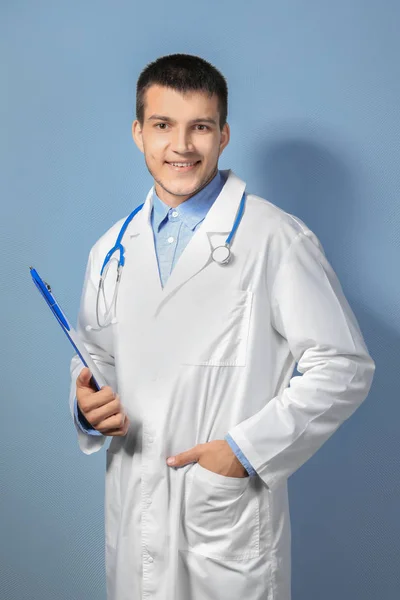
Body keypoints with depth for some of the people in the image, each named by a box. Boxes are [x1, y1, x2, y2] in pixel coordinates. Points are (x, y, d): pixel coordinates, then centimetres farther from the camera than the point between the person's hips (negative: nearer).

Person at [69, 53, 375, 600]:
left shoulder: (277, 240, -10)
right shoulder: (113, 249, 7)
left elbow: (344, 368, -10)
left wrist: (247, 448, -16)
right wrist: (88, 404, -4)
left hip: (231, 518, -4)